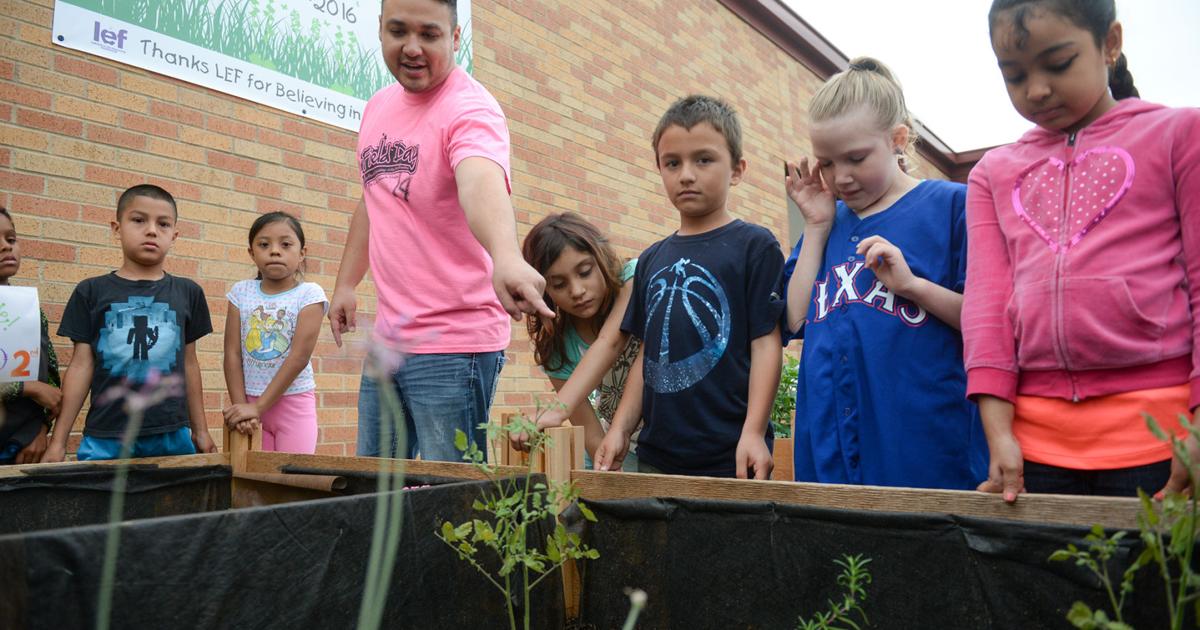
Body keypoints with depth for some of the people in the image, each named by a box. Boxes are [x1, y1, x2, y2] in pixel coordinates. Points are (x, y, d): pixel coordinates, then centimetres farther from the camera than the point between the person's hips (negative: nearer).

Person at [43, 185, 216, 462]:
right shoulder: (92, 291, 4)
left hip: (172, 435, 1)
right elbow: (81, 366, 5)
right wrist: (58, 441, 4)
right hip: (105, 438, -1)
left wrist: (200, 430, 13)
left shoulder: (188, 292, 7)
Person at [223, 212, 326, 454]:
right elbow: (232, 353, 1)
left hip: (294, 401, -2)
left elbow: (299, 356, -13)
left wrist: (258, 407, -15)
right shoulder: (241, 292, 4)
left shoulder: (309, 294, -7)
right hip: (250, 403, 3)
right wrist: (241, 406, -8)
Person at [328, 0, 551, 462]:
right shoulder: (378, 107, 11)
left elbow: (480, 184, -36)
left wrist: (506, 257, -55)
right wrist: (346, 284, 18)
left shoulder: (469, 108, -14)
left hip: (455, 343, -8)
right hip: (387, 338, 8)